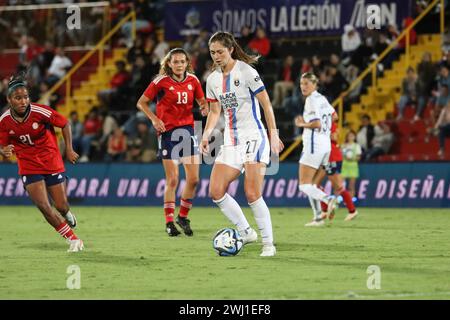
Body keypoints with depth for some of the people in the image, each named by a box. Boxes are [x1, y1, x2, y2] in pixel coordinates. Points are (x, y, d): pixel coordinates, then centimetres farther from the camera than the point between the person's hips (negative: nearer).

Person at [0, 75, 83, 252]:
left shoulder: (40, 112, -19)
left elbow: (65, 124, -5)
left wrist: (69, 149, -7)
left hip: (52, 163, -1)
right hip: (28, 167, 1)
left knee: (61, 207, 2)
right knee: (43, 207, -12)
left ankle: (68, 216, 43)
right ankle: (73, 239, 6)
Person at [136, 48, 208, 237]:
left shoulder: (193, 80, 4)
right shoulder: (161, 81, -7)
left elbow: (201, 101, 18)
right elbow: (141, 103, -1)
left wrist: (205, 107, -5)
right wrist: (154, 119, -14)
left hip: (187, 129, 4)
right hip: (168, 132, -4)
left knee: (193, 179, 0)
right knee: (172, 180, -5)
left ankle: (183, 217, 19)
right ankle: (169, 222, 5)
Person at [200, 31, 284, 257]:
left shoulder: (246, 71, -10)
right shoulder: (213, 79, 9)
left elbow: (266, 105, -8)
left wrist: (274, 135, -11)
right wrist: (206, 135, 4)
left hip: (254, 138, -7)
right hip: (231, 141, 7)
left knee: (252, 194, -15)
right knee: (215, 192, -5)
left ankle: (268, 244, -3)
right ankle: (245, 232, 10)